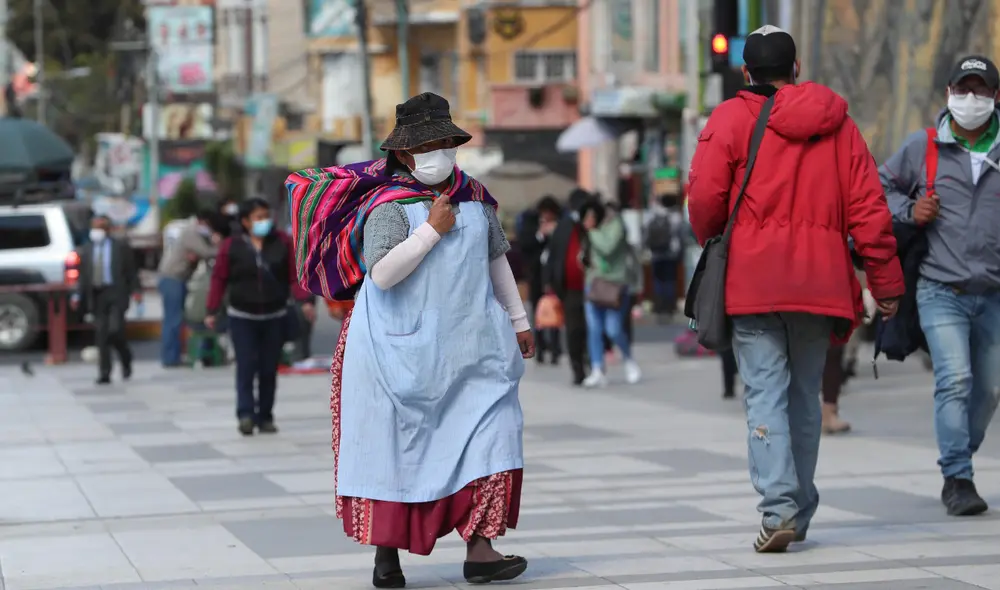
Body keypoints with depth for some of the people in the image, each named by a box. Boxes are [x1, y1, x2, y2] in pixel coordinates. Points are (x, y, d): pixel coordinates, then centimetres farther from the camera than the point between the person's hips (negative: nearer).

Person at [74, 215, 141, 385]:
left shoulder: (121, 246, 2)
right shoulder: (86, 249, 11)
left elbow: (131, 271, 2)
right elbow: (83, 275, 11)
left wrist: (135, 290, -7)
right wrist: (78, 295, 0)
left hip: (115, 294, -3)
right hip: (96, 295, 3)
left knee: (115, 330, -15)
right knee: (101, 335, 0)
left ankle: (126, 360, 14)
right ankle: (104, 374, 3)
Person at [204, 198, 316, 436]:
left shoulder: (283, 242, 1)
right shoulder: (231, 246, -5)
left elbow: (295, 275, -1)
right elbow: (219, 279, -2)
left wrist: (305, 300, -15)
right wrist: (212, 310, -6)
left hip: (275, 317, 2)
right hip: (242, 317, -2)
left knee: (269, 369, 6)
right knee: (246, 366, -12)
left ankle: (265, 417, 13)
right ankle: (246, 414, -16)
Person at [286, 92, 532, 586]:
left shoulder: (475, 198, 9)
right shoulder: (389, 206, -10)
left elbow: (496, 261, 21)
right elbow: (382, 273, -24)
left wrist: (517, 321, 24)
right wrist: (432, 230, -21)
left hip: (469, 345, 4)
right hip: (402, 347, -4)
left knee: (488, 433, -9)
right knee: (395, 444, 3)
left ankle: (479, 550, -11)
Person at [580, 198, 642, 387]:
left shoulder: (614, 225, -9)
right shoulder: (591, 230, 10)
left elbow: (607, 247, -24)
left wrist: (591, 230, -15)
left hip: (615, 284, -6)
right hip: (594, 282, 6)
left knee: (613, 330, -8)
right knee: (593, 329, -5)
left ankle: (629, 361, 19)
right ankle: (597, 371, -6)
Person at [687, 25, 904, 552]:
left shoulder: (732, 118, 0)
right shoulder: (837, 123, 9)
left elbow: (705, 197, -8)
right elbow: (868, 207, 5)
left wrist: (712, 243, 14)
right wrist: (885, 282, 9)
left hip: (753, 280, -3)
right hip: (820, 281, 3)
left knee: (765, 394, -4)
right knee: (805, 395, 15)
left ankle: (778, 507, -19)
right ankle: (800, 509, 21)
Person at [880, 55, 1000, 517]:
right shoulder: (922, 148, 3)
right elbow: (880, 185, 15)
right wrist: (908, 210, -4)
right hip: (941, 291, -3)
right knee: (954, 380, -16)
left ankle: (959, 464, 30)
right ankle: (958, 479, -12)